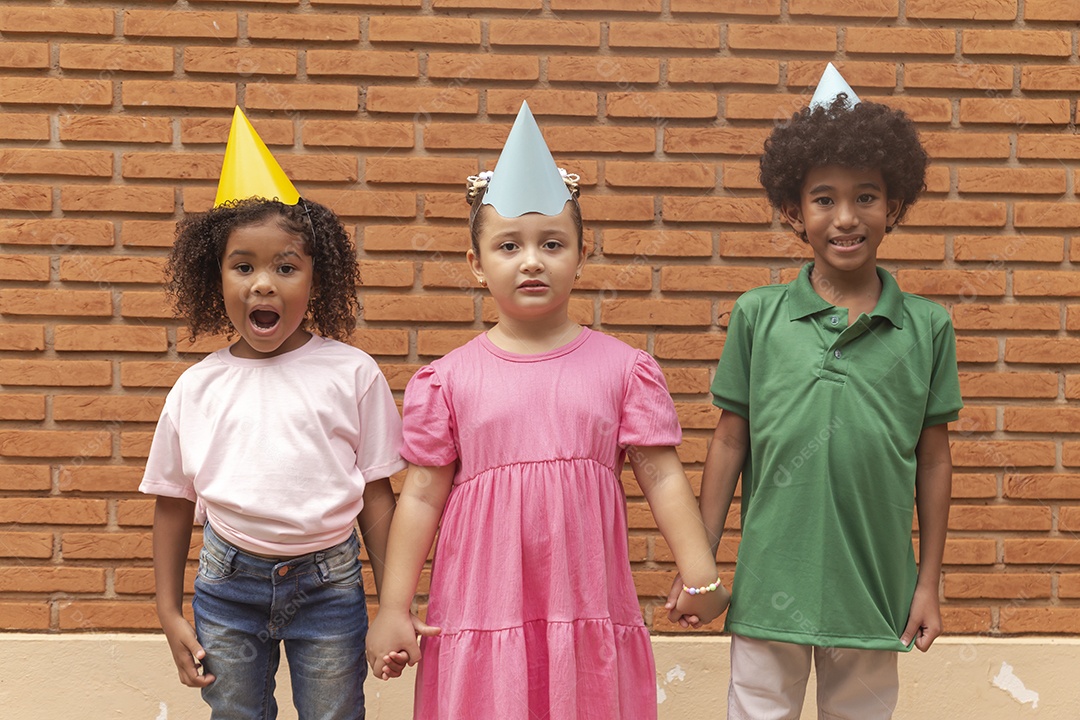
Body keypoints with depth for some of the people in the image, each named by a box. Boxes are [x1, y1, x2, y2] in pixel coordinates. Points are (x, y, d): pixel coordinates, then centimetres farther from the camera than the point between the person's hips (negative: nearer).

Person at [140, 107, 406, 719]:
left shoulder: (351, 373, -5)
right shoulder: (198, 387, 0)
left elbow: (376, 494, -2)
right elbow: (174, 502, 7)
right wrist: (170, 614, 7)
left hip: (328, 583, -1)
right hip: (228, 583, 2)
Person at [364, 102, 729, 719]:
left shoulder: (623, 368, 1)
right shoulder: (449, 379, 1)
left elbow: (662, 476, 1)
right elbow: (423, 495, 3)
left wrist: (700, 576, -7)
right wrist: (394, 609, 1)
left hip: (589, 610, 1)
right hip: (480, 615, 0)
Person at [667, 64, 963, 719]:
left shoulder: (927, 326, -1)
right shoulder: (758, 316, -2)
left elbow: (933, 460, 4)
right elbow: (730, 444, 3)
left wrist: (929, 584, 6)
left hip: (875, 586, 1)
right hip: (771, 582, 0)